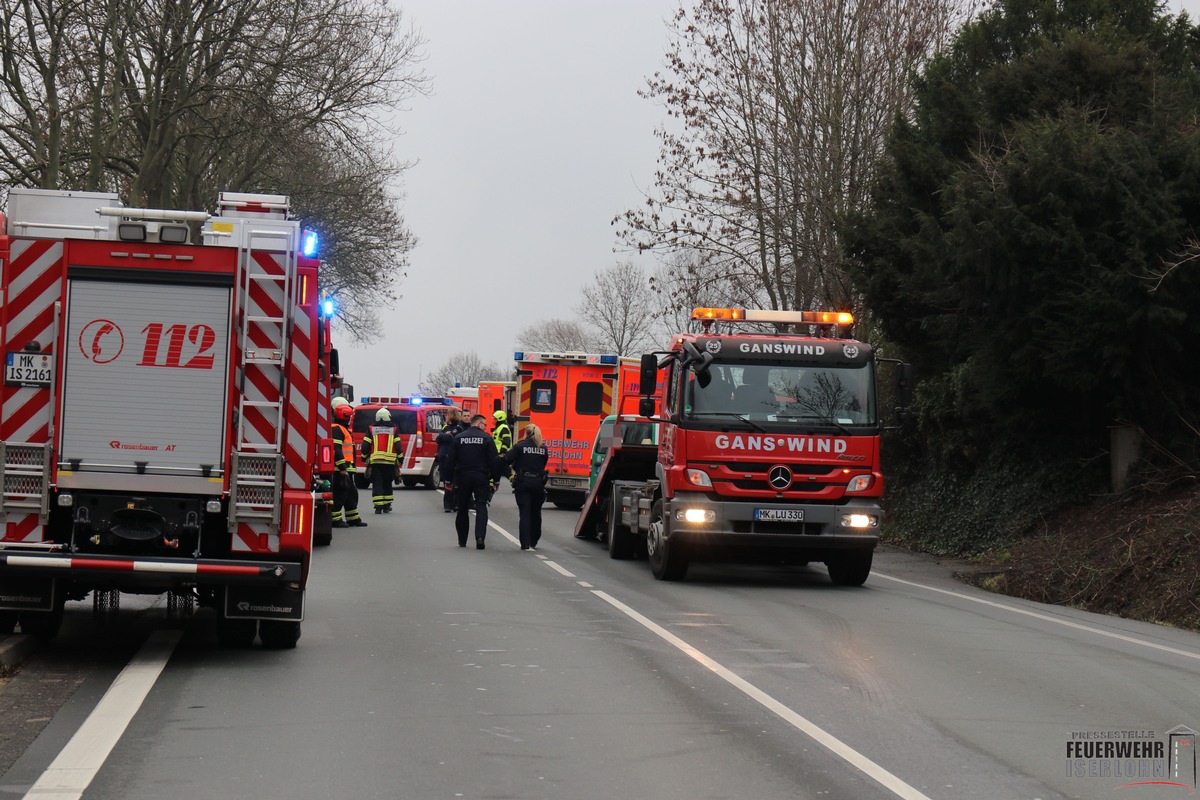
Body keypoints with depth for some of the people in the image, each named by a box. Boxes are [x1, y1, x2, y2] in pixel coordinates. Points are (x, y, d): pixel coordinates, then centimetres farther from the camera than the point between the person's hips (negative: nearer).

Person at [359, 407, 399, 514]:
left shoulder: (371, 430, 4)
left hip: (375, 462, -1)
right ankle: (387, 506, 15)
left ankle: (378, 506, -10)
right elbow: (398, 447, -1)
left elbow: (365, 446, 1)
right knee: (387, 484, 14)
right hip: (390, 462, 1)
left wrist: (364, 457, 16)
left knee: (377, 485, 0)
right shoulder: (393, 430, 3)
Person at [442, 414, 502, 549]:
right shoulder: (487, 439, -3)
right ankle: (480, 537, -18)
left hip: (462, 477, 2)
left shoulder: (458, 438, 4)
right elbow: (494, 461, -6)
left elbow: (450, 460, 3)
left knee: (462, 509, 12)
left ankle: (462, 540, 19)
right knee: (481, 508, -1)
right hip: (481, 477, -2)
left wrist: (450, 479, 8)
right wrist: (496, 479, 2)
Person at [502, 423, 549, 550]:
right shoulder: (543, 448, 4)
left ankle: (526, 543, -8)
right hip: (538, 483, 3)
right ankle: (533, 542, 24)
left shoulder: (520, 446, -6)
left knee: (525, 513, -2)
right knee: (536, 513, 15)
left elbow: (507, 460, -10)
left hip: (523, 482, -3)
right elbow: (543, 465, 9)